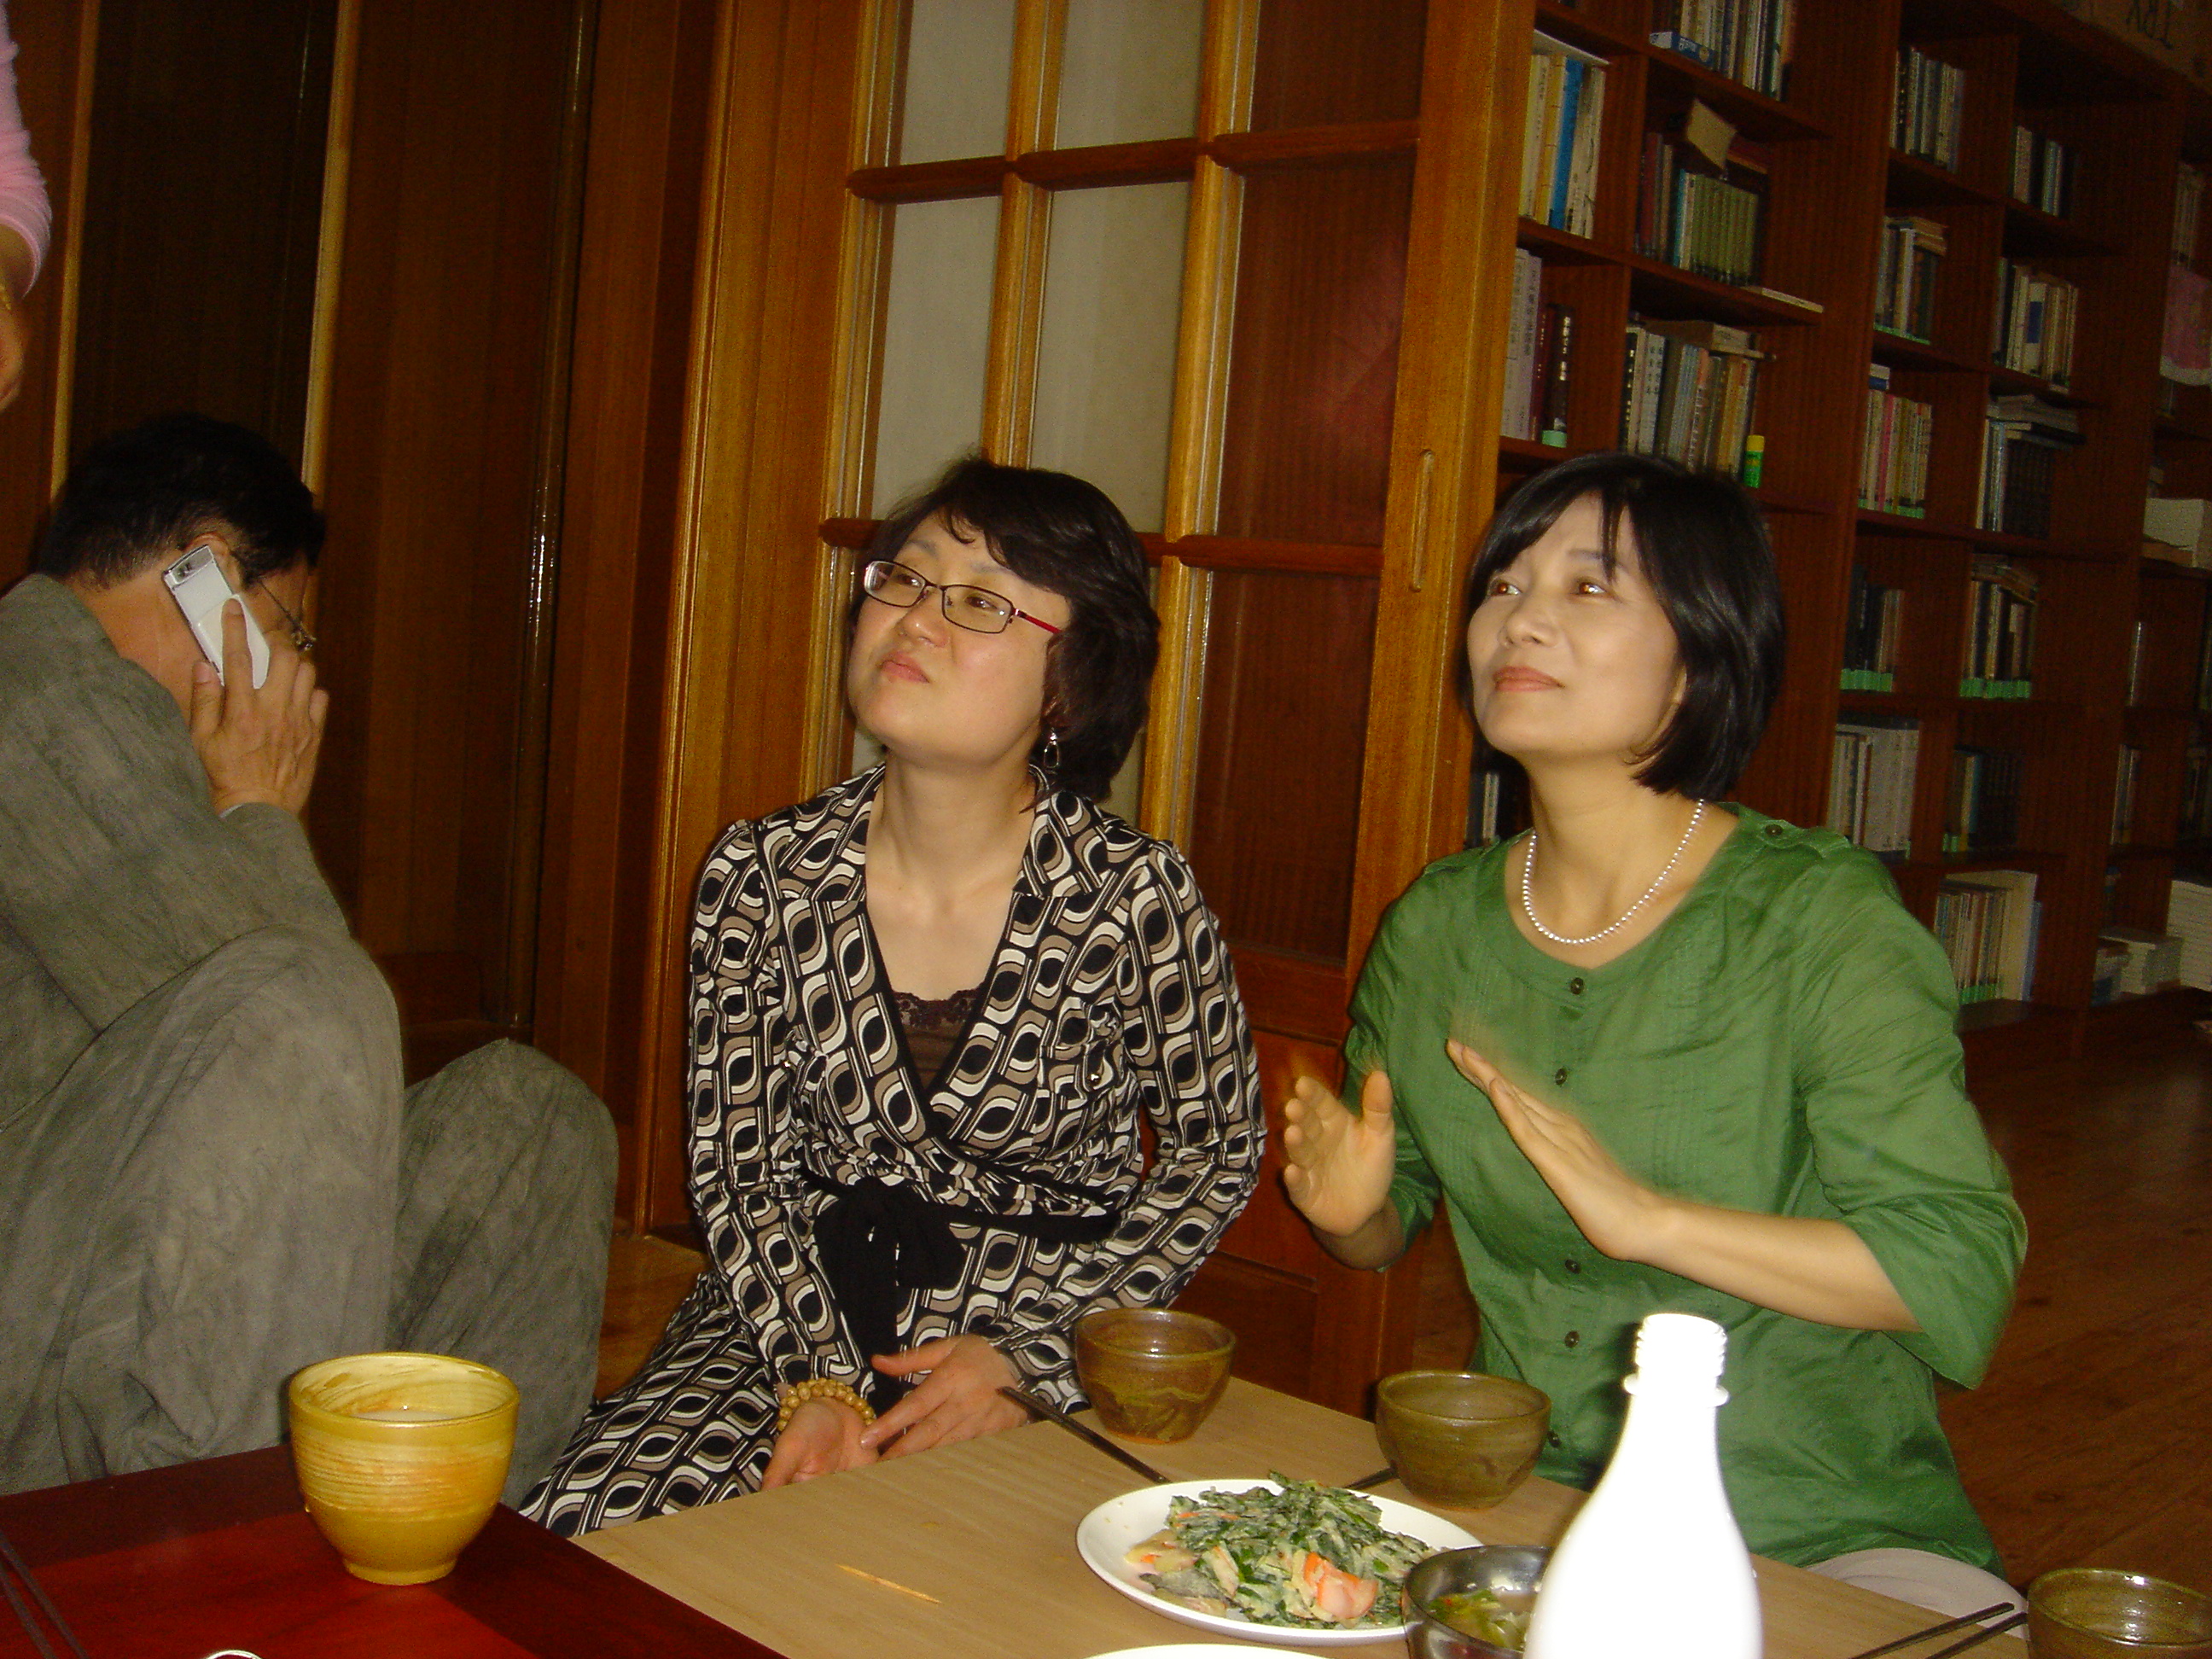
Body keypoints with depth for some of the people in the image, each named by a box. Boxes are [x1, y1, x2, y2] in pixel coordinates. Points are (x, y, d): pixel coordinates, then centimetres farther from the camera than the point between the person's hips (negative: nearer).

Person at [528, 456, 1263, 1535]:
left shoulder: (1136, 898, -11)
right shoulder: (763, 876, -3)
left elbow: (1216, 1156, 0)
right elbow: (737, 1165, 2)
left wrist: (1027, 1351, -9)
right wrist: (818, 1382, -12)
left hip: (1045, 1355, -3)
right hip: (792, 1318, 3)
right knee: (594, 1523, -20)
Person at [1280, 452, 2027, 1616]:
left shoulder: (1823, 919, -11)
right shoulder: (1433, 928, 3)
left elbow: (1964, 1269, -17)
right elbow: (1391, 1227, 17)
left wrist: (1648, 1217, -26)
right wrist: (1352, 1213, -7)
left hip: (1826, 1531, -3)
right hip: (1529, 1507, 4)